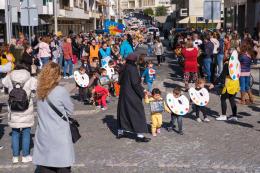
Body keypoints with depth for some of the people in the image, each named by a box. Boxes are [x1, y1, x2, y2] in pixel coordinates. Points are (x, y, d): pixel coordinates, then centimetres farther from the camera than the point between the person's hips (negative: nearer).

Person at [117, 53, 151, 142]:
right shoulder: (132, 69, -18)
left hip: (123, 94, 8)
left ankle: (120, 132, 26)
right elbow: (135, 83, -21)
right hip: (132, 95, -8)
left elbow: (120, 81, 13)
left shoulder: (124, 69, 5)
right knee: (138, 112, -2)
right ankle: (140, 136, 0)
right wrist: (142, 92, -10)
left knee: (123, 111, 18)